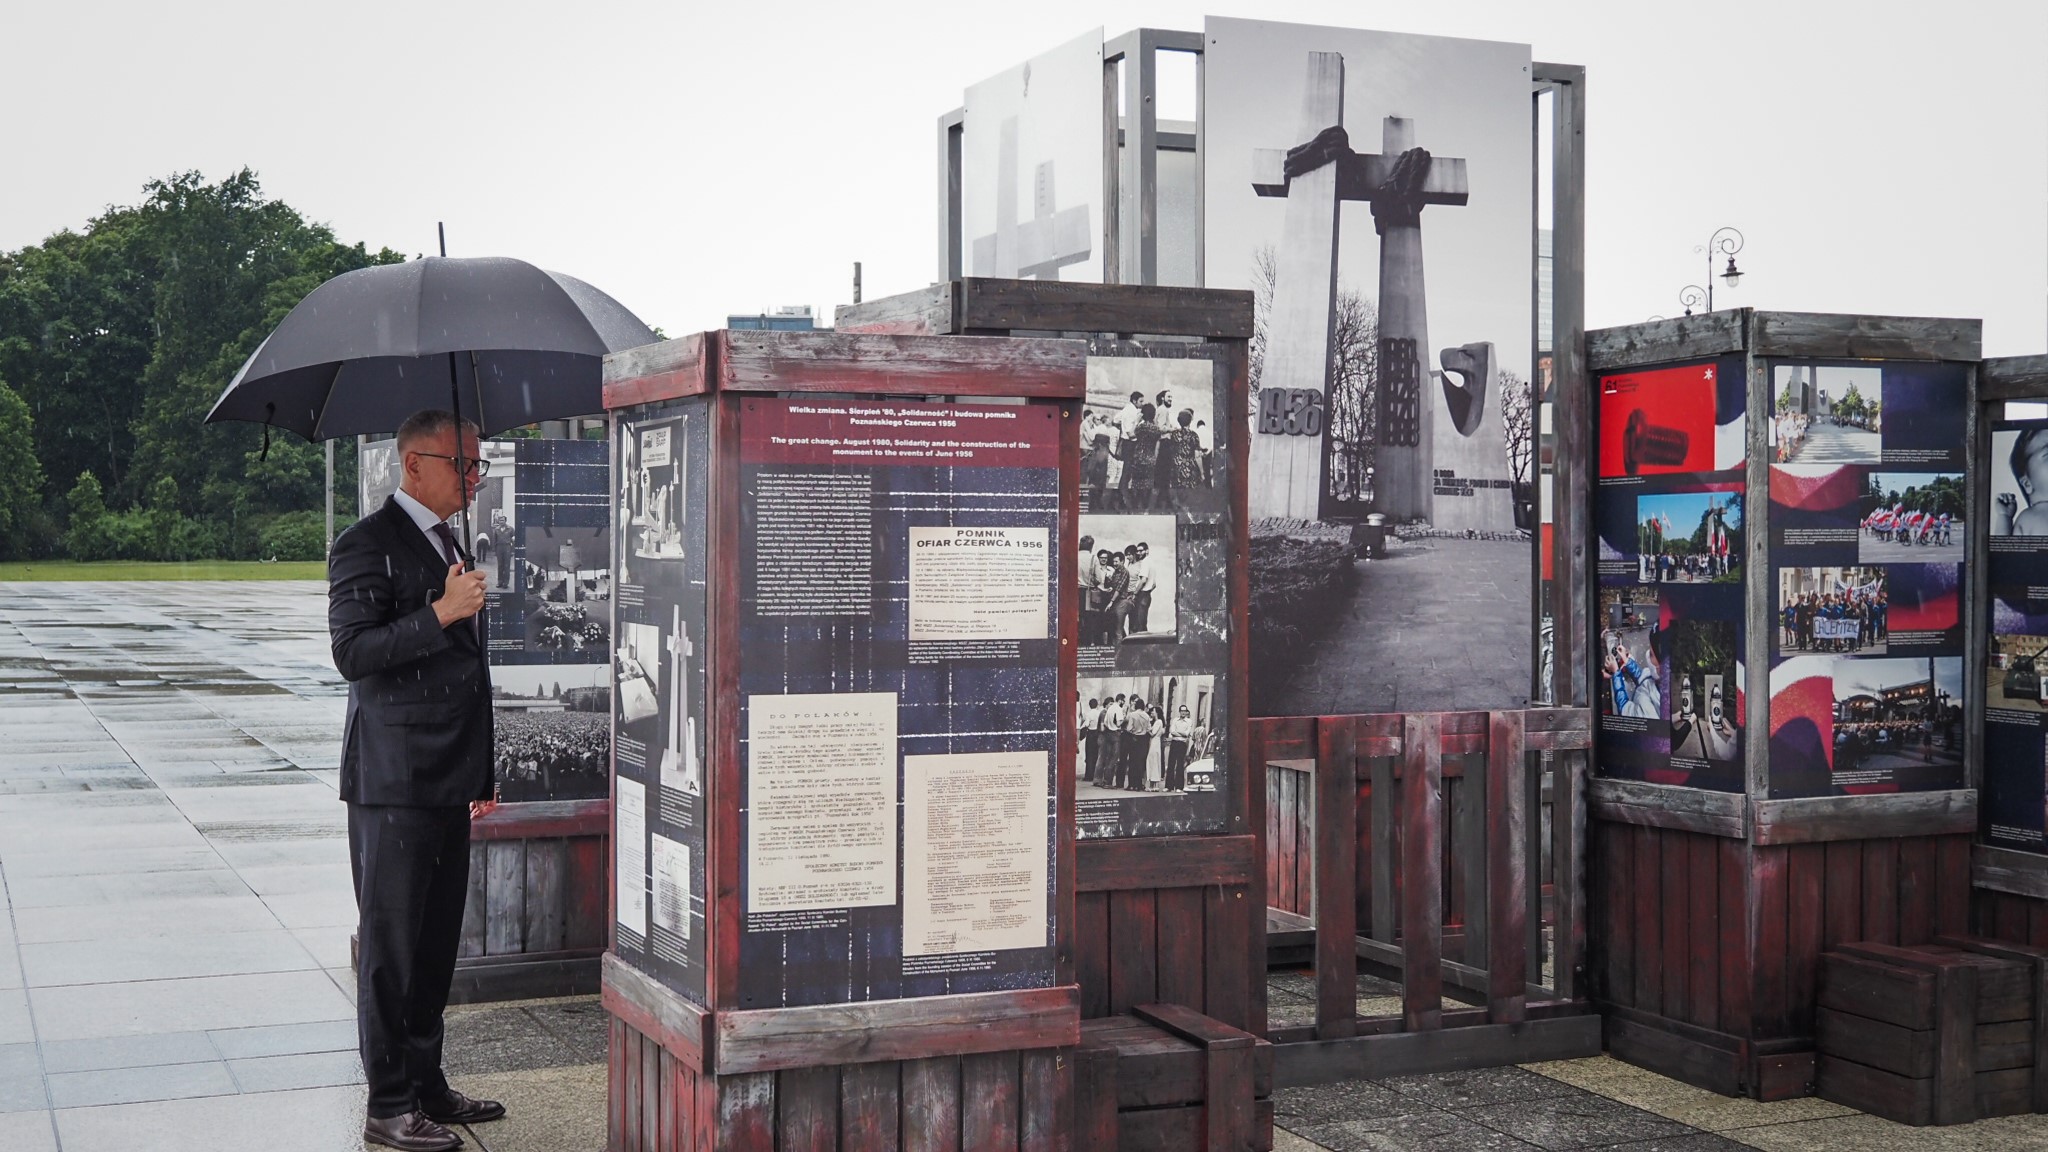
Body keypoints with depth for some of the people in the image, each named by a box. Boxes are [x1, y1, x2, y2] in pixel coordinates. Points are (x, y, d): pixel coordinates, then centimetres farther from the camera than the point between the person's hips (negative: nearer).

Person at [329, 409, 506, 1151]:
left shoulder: (448, 546, 19)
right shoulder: (368, 545, -8)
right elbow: (352, 652, -17)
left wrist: (482, 776, 24)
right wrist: (440, 614, -23)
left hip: (448, 784, 8)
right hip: (394, 784, -8)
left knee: (436, 944, 12)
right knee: (391, 946, -2)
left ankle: (426, 1086, 21)